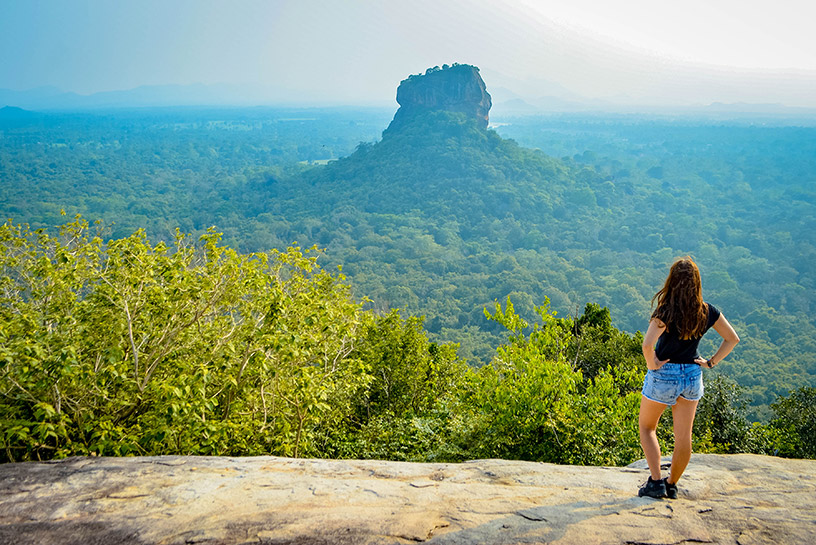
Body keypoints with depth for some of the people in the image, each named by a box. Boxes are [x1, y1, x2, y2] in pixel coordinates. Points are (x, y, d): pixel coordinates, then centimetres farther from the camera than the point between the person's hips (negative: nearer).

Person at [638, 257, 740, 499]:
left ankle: (656, 482, 8)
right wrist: (711, 362, 7)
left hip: (663, 376, -4)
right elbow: (732, 339, 6)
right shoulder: (708, 311, -5)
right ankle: (672, 484, 28)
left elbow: (647, 345, -33)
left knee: (647, 427, 16)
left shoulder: (666, 312, -21)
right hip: (693, 377, 5)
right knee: (684, 437, 14)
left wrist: (652, 364, -15)